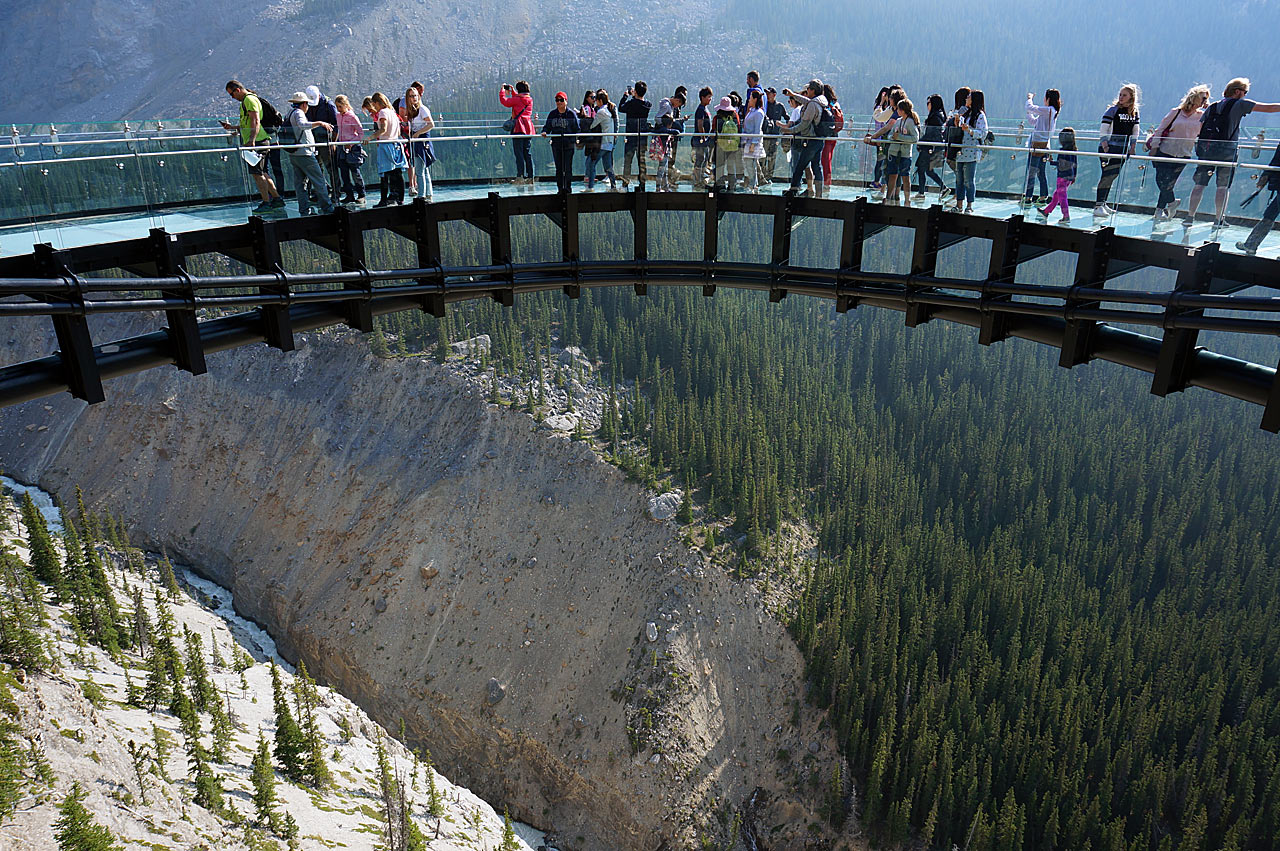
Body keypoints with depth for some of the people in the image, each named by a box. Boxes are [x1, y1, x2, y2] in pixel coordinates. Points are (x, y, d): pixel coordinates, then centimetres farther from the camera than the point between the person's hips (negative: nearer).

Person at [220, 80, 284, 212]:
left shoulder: (249, 99, -9)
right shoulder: (247, 100, 24)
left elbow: (256, 122, -20)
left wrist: (252, 140, -28)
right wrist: (232, 127, 29)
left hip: (257, 142, -10)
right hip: (256, 142, 10)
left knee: (257, 173, -10)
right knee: (261, 173, 12)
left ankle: (266, 203, -8)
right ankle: (277, 199, 14)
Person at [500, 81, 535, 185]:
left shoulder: (517, 99, -7)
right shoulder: (530, 99, 14)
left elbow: (504, 101, -6)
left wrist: (503, 90, 9)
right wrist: (512, 91, 36)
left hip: (518, 128, -7)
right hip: (528, 129, 7)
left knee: (519, 153, -8)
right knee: (527, 153, 9)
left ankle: (520, 176, -15)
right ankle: (530, 177, 8)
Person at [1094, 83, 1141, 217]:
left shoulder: (1134, 113, 11)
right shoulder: (1113, 110, -4)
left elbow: (1135, 133, 16)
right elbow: (1103, 131, -8)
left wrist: (1132, 148, 7)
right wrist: (1105, 146, -17)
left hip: (1123, 150, 6)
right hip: (1109, 148, -6)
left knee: (1113, 176, 7)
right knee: (1107, 175, -12)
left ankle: (1103, 203, 13)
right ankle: (1098, 206, -13)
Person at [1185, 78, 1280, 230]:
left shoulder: (1212, 107, 18)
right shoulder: (1240, 104, 3)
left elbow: (1199, 127, 14)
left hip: (1205, 149, 4)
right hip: (1226, 150, -4)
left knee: (1199, 184, 6)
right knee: (1223, 186, 1)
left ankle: (1189, 217, 4)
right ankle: (1218, 219, 0)